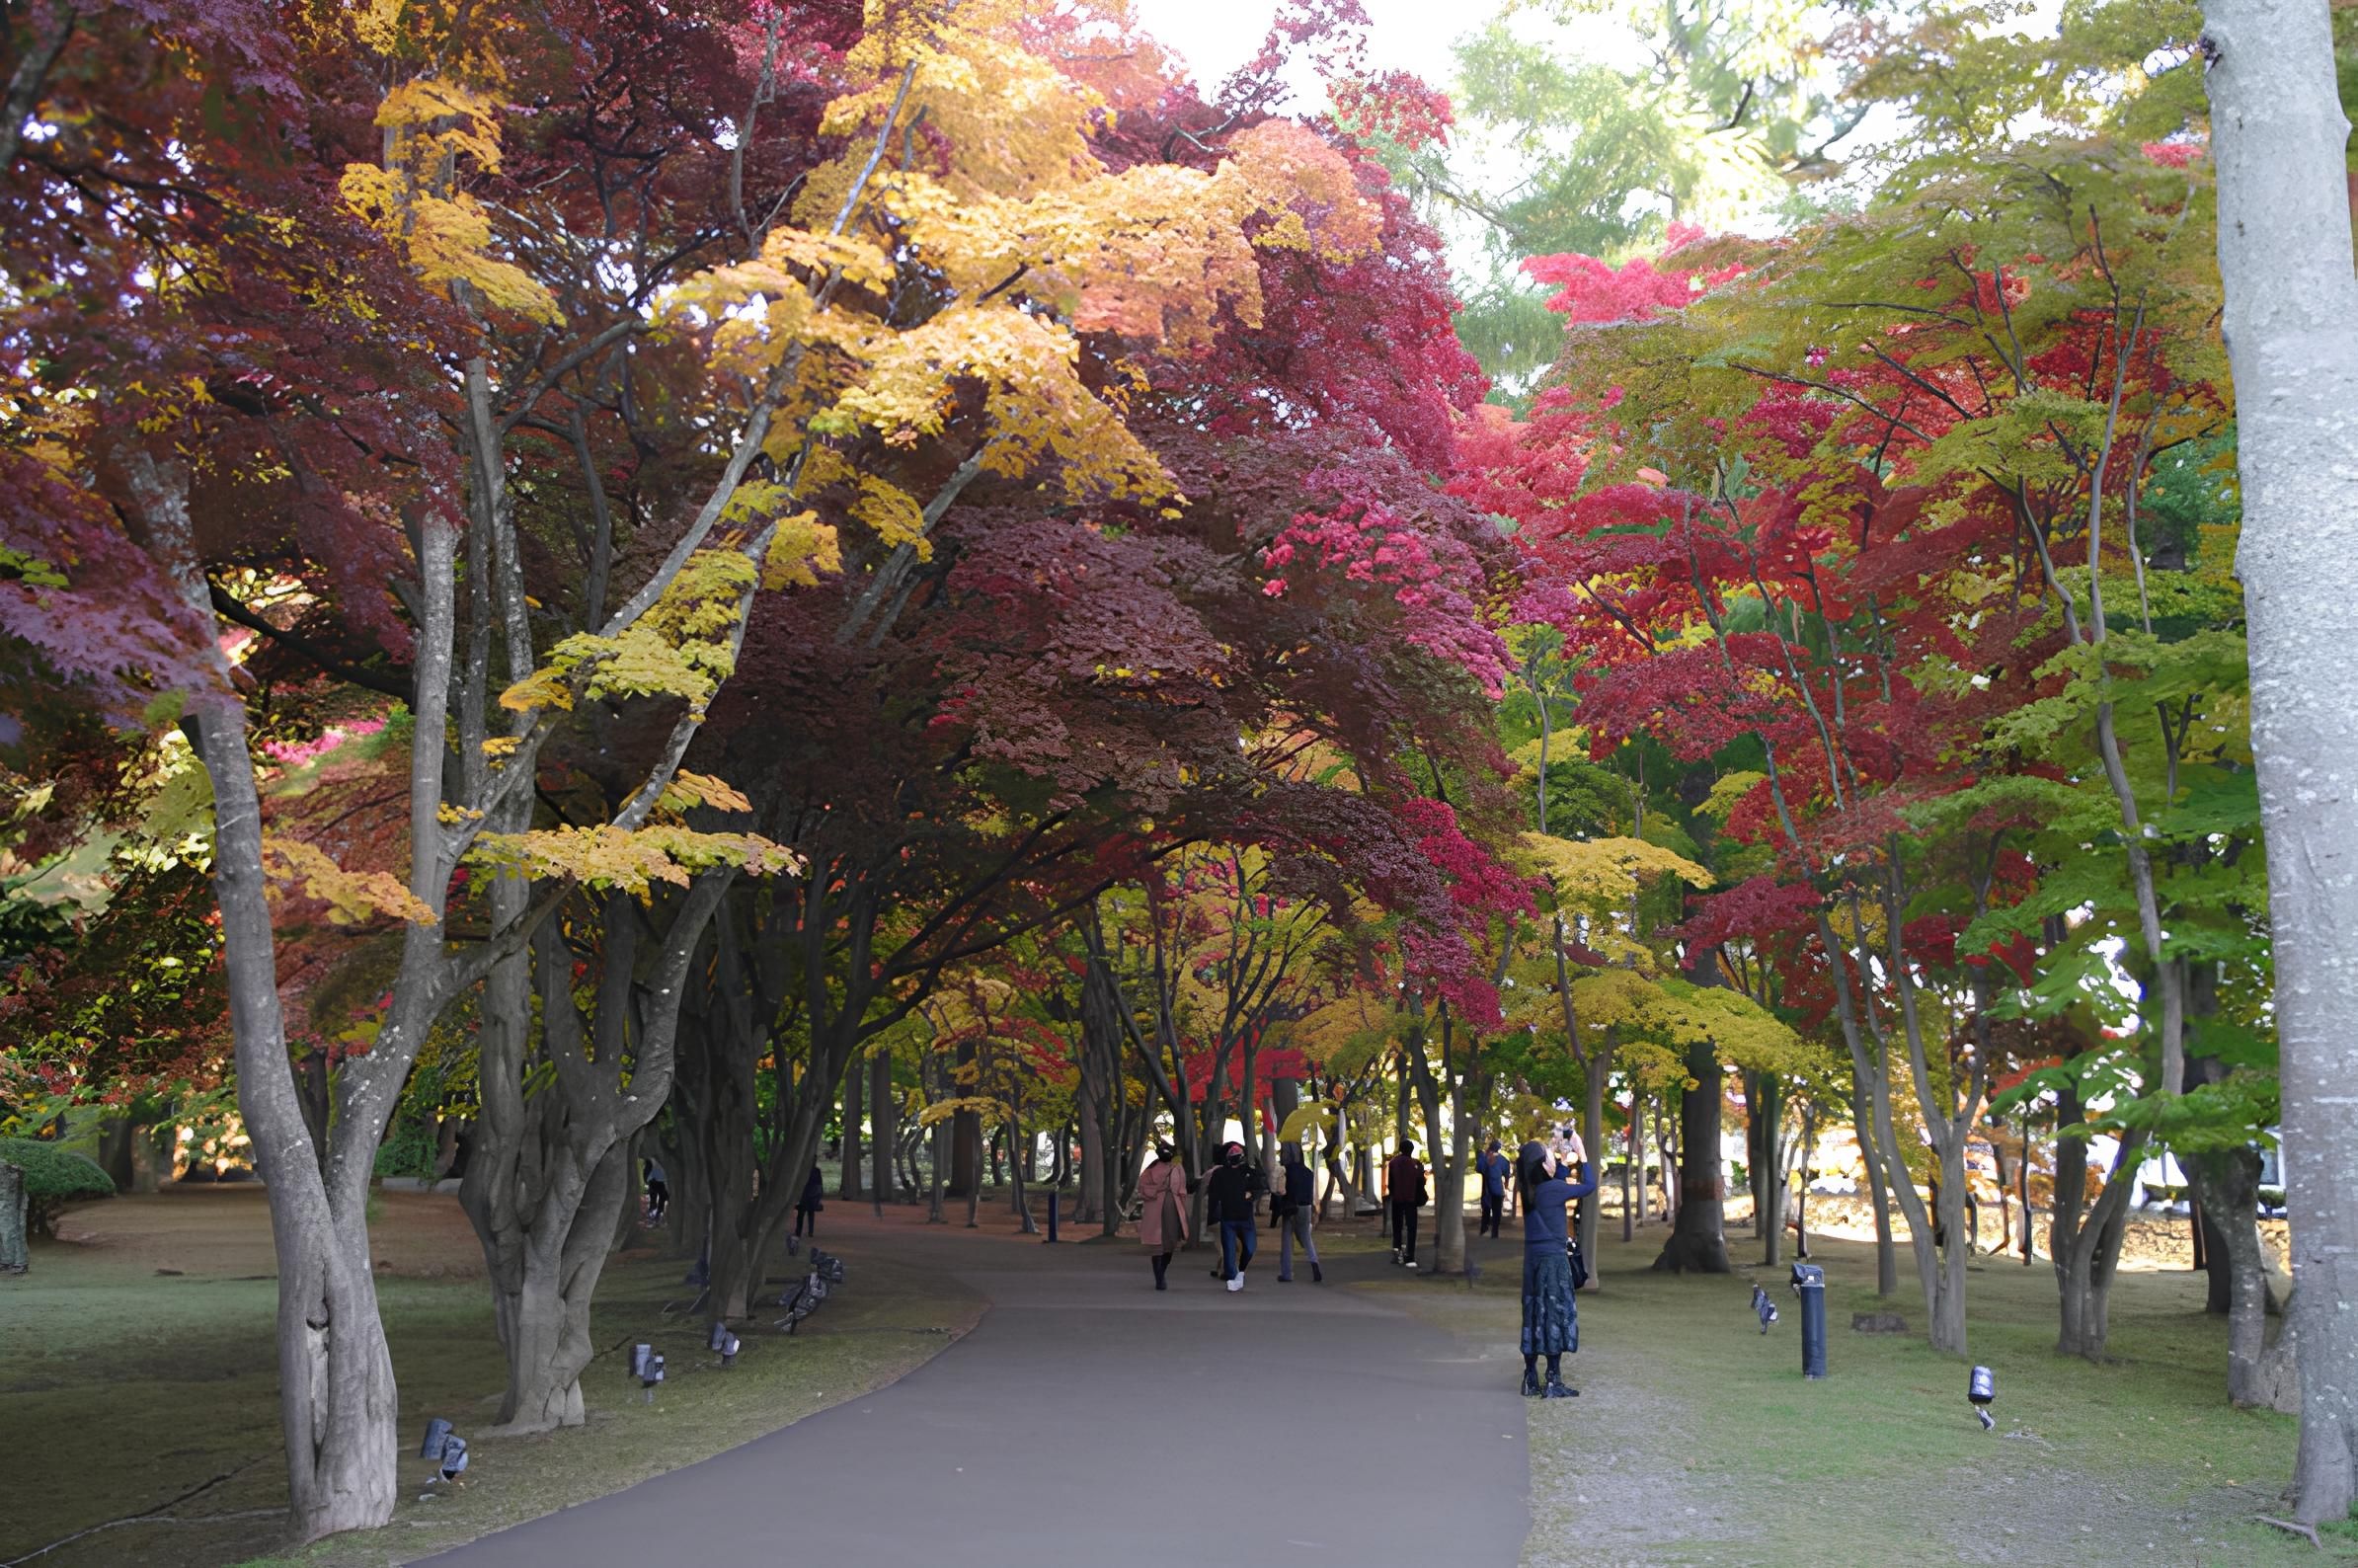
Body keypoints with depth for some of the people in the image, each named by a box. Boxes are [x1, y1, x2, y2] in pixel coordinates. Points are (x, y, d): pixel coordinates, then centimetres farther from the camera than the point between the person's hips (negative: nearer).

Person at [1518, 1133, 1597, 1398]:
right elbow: (1589, 1186, -5)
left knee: (1534, 1317, 12)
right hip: (1552, 1258, -7)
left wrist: (1570, 1157, 18)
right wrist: (1582, 1154, 2)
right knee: (1555, 1316, -1)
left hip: (1533, 1257, 7)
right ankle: (1553, 1383, -1)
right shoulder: (1553, 1188, -16)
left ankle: (1531, 1380, 15)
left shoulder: (1529, 1188, 5)